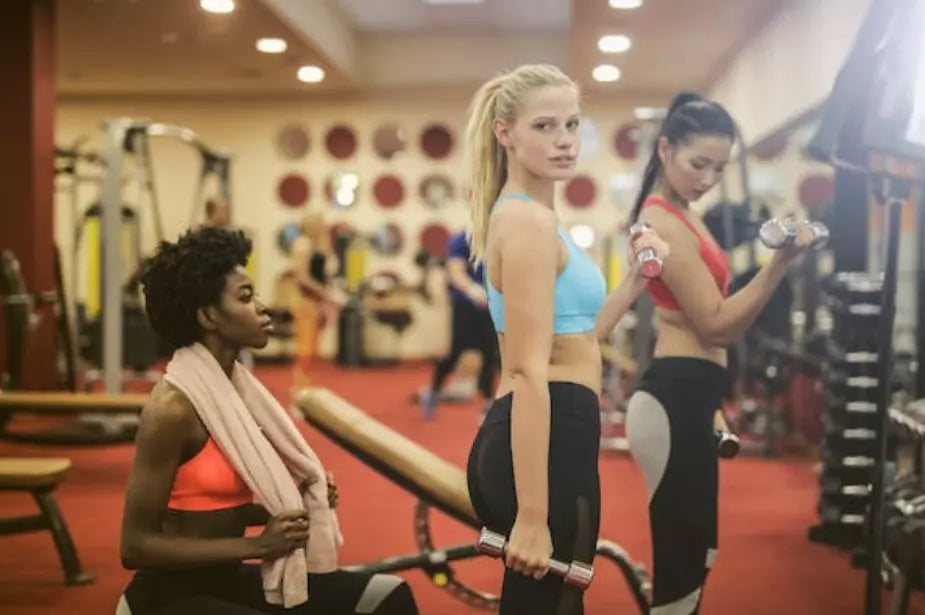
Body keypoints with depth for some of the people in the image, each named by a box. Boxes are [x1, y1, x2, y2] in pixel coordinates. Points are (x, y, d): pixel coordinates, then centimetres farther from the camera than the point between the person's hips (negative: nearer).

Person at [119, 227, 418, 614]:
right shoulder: (173, 407, -20)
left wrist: (296, 505, -5)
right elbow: (137, 546, -19)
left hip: (228, 580, 8)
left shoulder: (233, 385, 4)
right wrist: (258, 545, -20)